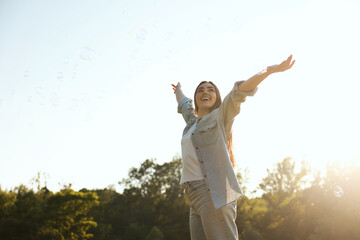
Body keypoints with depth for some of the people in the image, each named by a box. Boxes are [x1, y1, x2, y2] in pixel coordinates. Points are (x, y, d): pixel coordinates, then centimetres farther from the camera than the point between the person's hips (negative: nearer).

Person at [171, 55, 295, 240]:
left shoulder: (219, 116, 7)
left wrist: (272, 69, -16)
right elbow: (184, 103, 47)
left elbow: (239, 91, -8)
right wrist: (179, 91, 67)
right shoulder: (192, 121, 25)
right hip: (196, 197, 7)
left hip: (214, 194, -7)